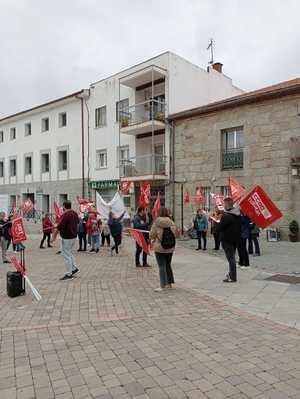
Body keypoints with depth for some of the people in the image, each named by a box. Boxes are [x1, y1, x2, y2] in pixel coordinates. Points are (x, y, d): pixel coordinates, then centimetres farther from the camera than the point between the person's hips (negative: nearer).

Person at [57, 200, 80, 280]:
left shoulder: (65, 214, -21)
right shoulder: (75, 213, 6)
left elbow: (60, 226, -25)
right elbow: (77, 221, 25)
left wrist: (57, 226, -7)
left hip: (67, 238, -9)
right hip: (74, 236, 9)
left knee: (66, 255, 0)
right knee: (70, 253, 25)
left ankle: (69, 274, 6)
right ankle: (74, 268, 27)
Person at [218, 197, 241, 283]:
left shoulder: (226, 216, -21)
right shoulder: (238, 215, 7)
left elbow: (220, 227, -18)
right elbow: (239, 226, 14)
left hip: (227, 240, -8)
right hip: (236, 239, 8)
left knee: (231, 258, -3)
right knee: (232, 257, 19)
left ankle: (232, 277, 3)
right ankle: (231, 274, 31)